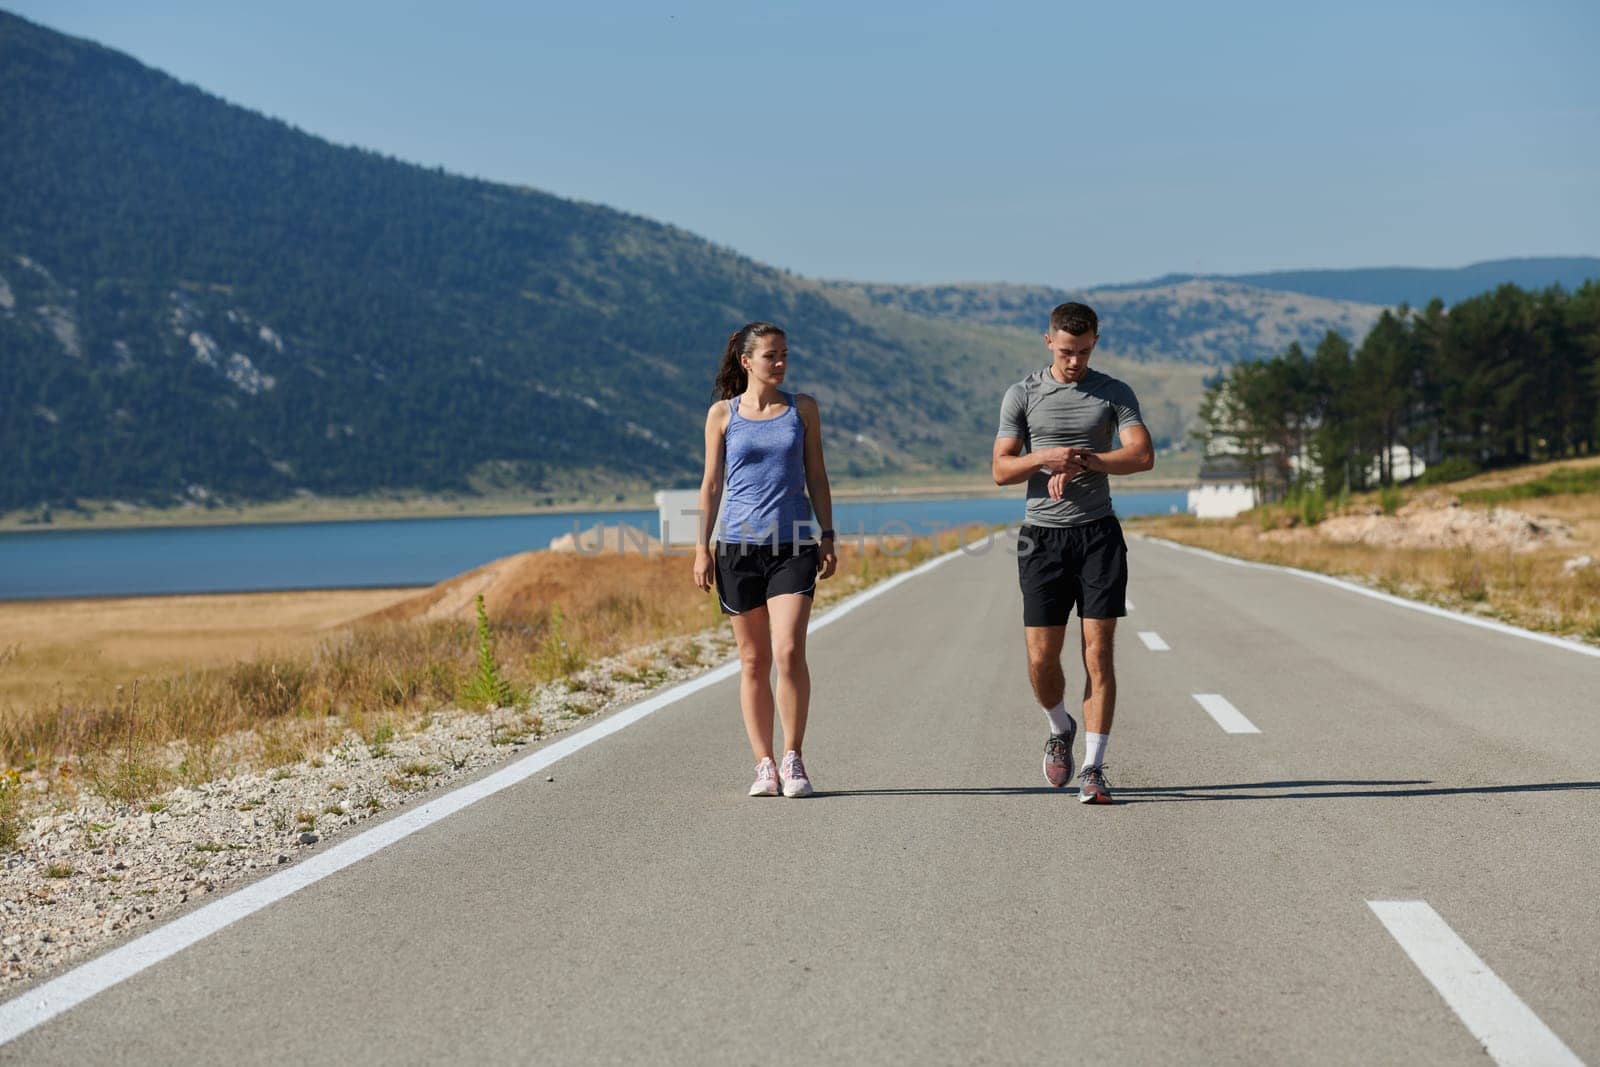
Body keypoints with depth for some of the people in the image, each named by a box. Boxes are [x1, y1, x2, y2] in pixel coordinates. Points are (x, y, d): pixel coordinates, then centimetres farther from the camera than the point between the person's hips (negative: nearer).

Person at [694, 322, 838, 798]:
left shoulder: (802, 408, 8)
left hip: (793, 547, 0)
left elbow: (816, 477, 12)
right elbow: (711, 484, 8)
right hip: (739, 545, 0)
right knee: (753, 661, 4)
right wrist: (702, 549, 2)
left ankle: (794, 760, -2)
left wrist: (828, 536, 5)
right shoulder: (723, 414, 5)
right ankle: (764, 765, 10)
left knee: (789, 653, -14)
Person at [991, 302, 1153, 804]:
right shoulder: (1022, 395, 5)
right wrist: (1046, 457, -16)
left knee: (1098, 654, -5)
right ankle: (1061, 729, 28)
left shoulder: (1114, 393, 6)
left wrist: (1081, 459, -16)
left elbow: (1142, 456, -8)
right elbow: (1001, 470, 1)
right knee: (1041, 659, -3)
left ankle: (1093, 769, -2)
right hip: (1043, 537, 0)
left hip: (1098, 534, 0)